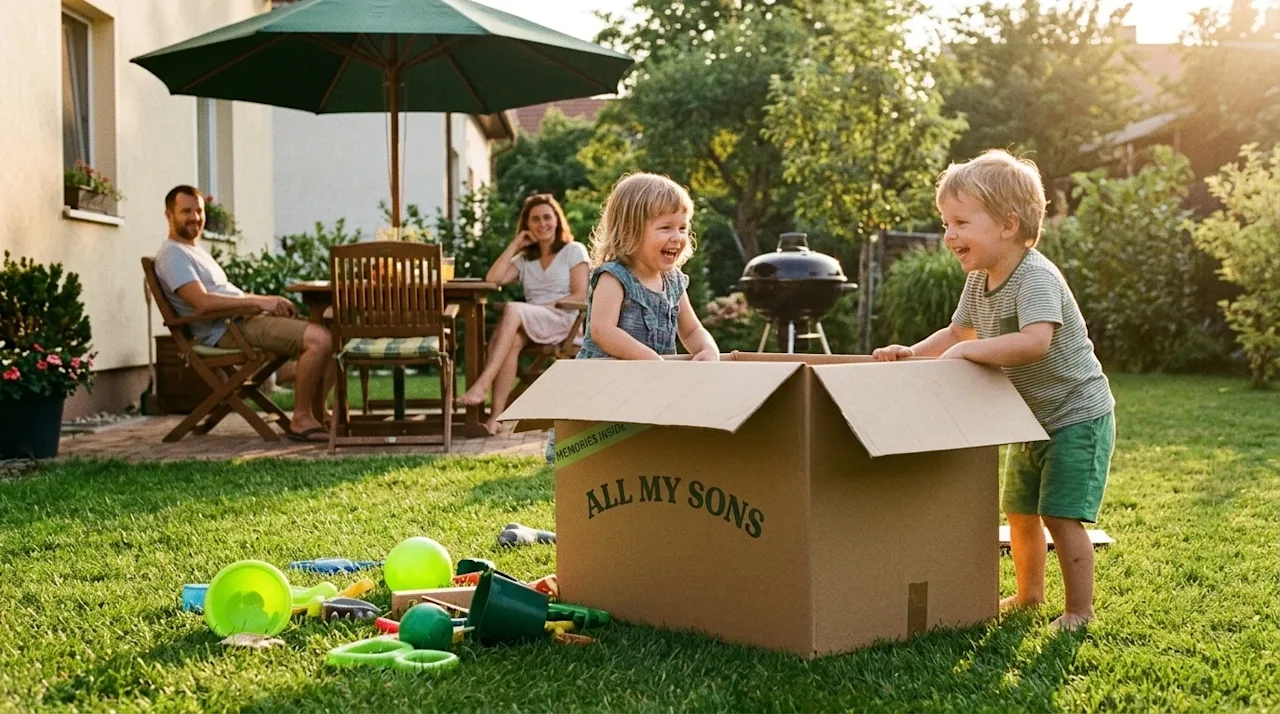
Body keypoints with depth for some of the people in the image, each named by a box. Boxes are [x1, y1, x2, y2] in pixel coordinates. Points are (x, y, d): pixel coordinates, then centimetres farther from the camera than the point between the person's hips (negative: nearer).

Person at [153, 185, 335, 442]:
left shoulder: (196, 249, 25)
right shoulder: (172, 255, -8)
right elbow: (202, 302, -21)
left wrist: (269, 301, 7)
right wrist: (259, 301, -21)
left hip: (245, 318, 10)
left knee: (330, 335, 2)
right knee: (319, 339, -24)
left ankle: (317, 414, 1)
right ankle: (301, 421, -16)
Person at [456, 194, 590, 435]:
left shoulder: (574, 251, 11)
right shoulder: (525, 259, 24)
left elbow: (580, 296, -1)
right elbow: (492, 279, 8)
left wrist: (546, 306, -13)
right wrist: (514, 245, 9)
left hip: (562, 322, -4)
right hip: (530, 326, 4)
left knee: (513, 310, -34)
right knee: (512, 341, -34)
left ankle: (482, 385, -46)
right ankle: (496, 414, -44)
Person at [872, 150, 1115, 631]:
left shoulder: (1036, 278, -27)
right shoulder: (979, 281, 1)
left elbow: (1035, 341, -44)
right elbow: (958, 333, 16)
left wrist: (966, 351, -37)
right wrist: (911, 352, -1)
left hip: (1077, 416, -9)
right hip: (1031, 421, 9)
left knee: (1061, 517, -11)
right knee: (1020, 513, 17)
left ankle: (1079, 611, 3)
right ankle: (1028, 595, 35)